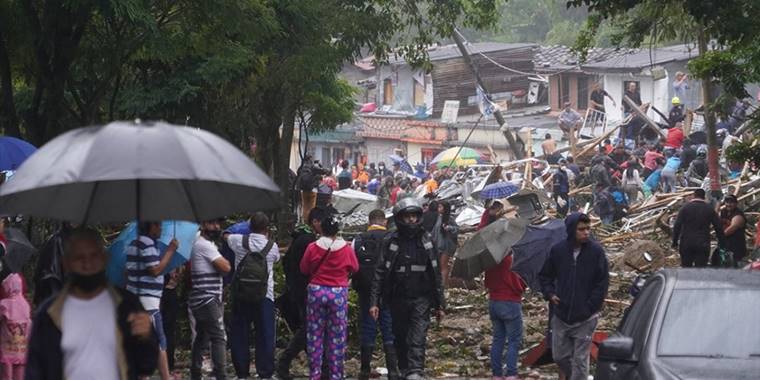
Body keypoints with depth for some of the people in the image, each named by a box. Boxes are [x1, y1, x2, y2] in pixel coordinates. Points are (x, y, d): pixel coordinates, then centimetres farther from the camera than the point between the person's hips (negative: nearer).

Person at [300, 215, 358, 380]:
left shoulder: (312, 248, -7)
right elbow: (354, 268, 9)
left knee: (315, 335, 8)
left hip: (316, 292, 0)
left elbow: (303, 269, 6)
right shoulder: (346, 249, -7)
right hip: (339, 293, 0)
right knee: (337, 337, 6)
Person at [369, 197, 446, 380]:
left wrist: (439, 304, 10)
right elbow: (380, 273, -2)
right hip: (398, 300, 0)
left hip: (421, 299, 0)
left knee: (417, 339, -14)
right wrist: (374, 302, -10)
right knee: (401, 339, 10)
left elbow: (436, 275, 10)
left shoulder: (427, 241, 5)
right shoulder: (391, 242, -1)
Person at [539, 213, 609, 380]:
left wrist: (590, 307, -11)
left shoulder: (596, 251, -10)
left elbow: (602, 283, -6)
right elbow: (545, 276, 12)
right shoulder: (558, 250, -3)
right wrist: (550, 294, -3)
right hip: (561, 316, 3)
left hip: (585, 318, -3)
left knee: (580, 360, 1)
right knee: (560, 356, 11)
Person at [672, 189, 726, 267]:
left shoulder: (685, 208, 0)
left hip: (686, 244, 0)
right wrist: (722, 243, 13)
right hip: (702, 245, 0)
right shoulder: (710, 209, 3)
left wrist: (675, 241, 2)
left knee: (686, 270, 10)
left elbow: (677, 226, -4)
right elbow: (718, 227, 4)